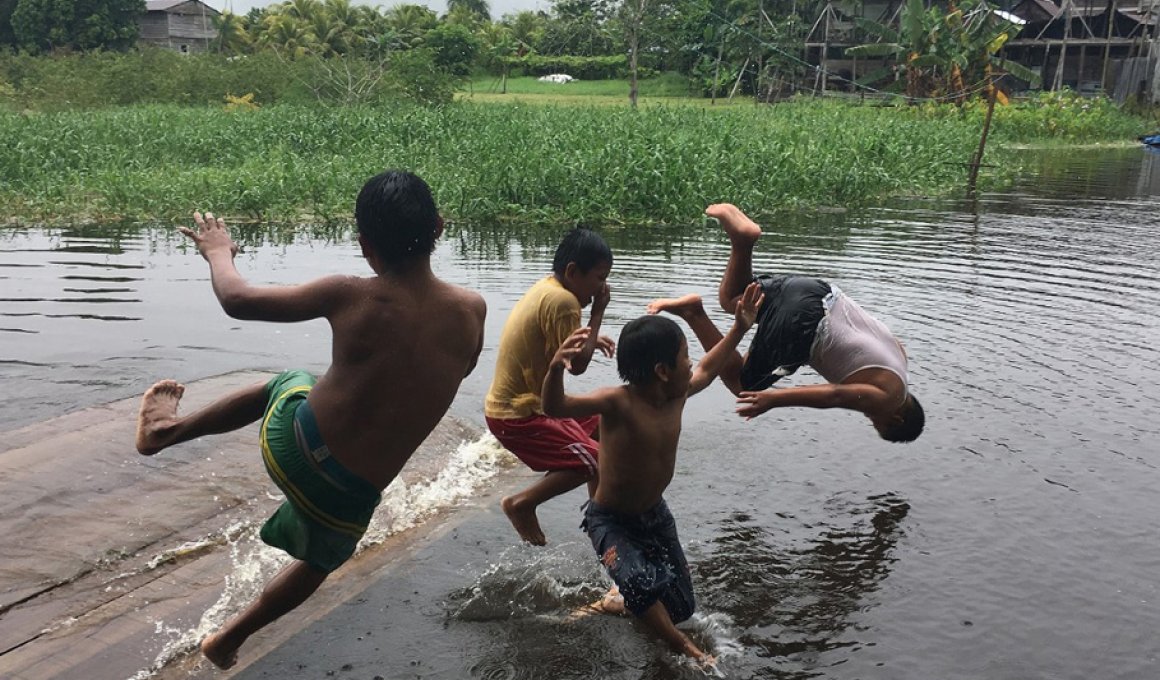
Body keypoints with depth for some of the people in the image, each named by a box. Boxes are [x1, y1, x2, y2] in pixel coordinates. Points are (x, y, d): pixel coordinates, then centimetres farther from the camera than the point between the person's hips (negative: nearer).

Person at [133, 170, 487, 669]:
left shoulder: (350, 296, -15)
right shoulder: (471, 311, -12)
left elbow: (236, 299, -2)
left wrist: (218, 252, 18)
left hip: (289, 444, 0)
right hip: (349, 493, 1)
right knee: (319, 558, 35)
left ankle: (166, 429, 49)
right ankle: (229, 639, 52)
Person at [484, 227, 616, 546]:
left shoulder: (546, 288, 7)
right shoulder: (562, 300, -23)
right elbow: (578, 364, -21)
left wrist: (590, 339, 13)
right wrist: (598, 311, -13)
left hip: (513, 402, 10)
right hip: (518, 416, -10)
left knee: (597, 420, 22)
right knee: (596, 462, -14)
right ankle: (522, 503, -3)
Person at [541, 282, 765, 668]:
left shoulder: (677, 395, -8)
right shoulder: (618, 403, -29)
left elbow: (707, 370, 14)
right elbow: (555, 407, -43)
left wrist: (740, 328, 14)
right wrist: (556, 368, -63)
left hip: (654, 513, 7)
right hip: (609, 519, -6)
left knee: (681, 607, 11)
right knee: (641, 582, -33)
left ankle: (621, 600, 41)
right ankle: (682, 647, -4)